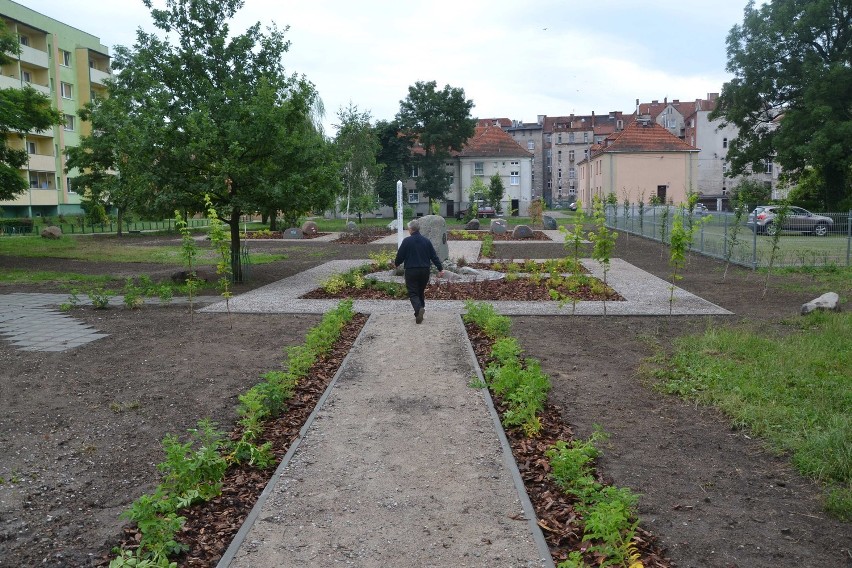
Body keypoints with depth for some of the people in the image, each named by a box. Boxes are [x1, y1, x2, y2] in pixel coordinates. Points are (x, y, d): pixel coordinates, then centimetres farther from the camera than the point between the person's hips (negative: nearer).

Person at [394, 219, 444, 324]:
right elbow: (434, 256, 4)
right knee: (421, 292, 18)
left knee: (413, 293, -2)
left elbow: (400, 256, -3)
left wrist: (396, 264, 18)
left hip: (411, 271, -4)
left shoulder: (407, 241, -8)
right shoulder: (426, 241, 4)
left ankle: (418, 309, -26)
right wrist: (440, 268, 10)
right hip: (424, 271, 4)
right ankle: (421, 309, 21)